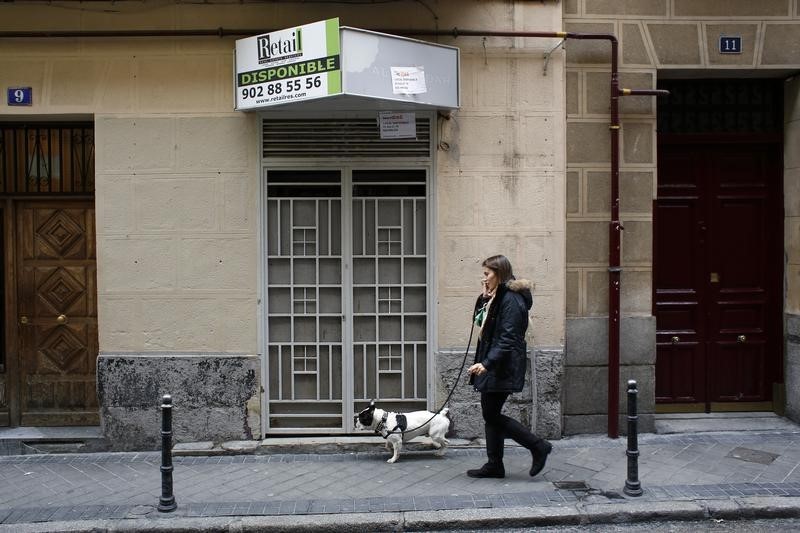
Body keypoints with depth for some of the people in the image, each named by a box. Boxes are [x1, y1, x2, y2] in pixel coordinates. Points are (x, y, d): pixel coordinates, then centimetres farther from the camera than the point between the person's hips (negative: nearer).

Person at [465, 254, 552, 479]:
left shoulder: (511, 299, -16)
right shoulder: (496, 298, 15)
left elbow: (507, 339, -23)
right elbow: (480, 321, 20)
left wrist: (486, 363, -30)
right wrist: (484, 299, 4)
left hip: (502, 368, -10)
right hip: (492, 367, 10)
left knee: (491, 415, -5)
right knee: (490, 414, 12)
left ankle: (538, 446, 5)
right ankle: (494, 466, 19)